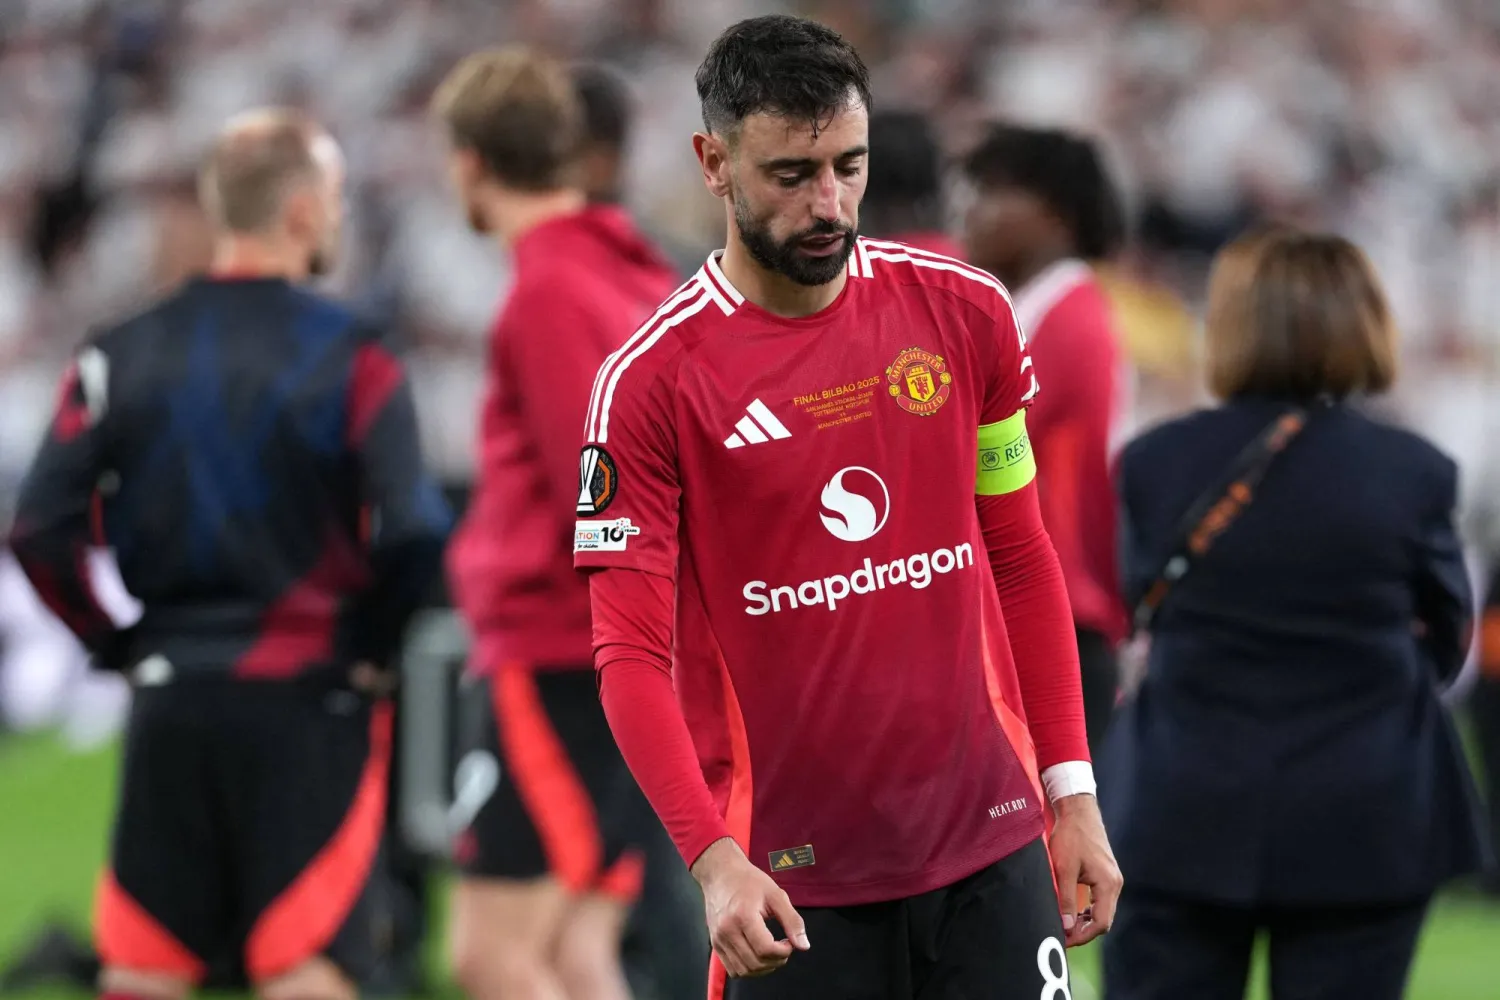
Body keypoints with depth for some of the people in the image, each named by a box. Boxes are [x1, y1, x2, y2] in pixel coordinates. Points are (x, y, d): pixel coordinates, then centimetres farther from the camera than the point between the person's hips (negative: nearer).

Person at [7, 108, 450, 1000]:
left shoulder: (120, 357, 4)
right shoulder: (349, 357, -7)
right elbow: (414, 533, -17)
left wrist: (125, 647, 8)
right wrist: (372, 651, -2)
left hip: (170, 694, 4)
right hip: (307, 696, -4)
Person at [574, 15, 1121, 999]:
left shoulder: (965, 314, 4)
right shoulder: (651, 383, -7)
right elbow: (631, 654, -9)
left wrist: (1071, 792, 7)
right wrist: (713, 859, -22)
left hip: (991, 844, 3)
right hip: (790, 884, -3)